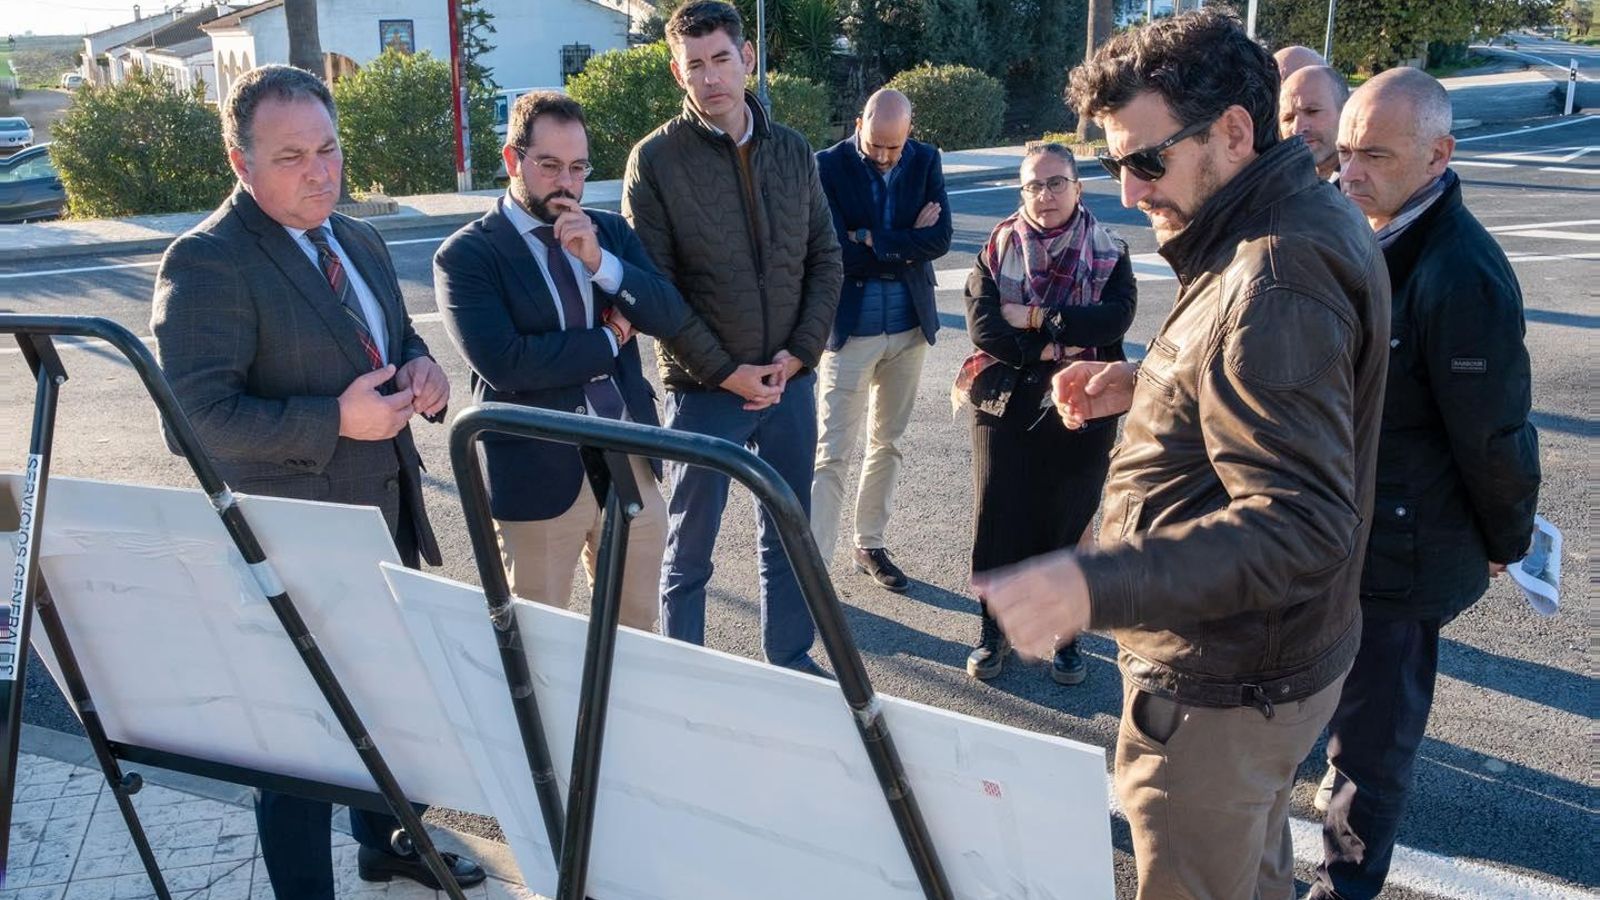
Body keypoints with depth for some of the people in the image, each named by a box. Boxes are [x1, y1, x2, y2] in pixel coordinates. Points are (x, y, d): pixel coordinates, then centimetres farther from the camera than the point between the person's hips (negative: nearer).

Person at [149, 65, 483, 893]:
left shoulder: (358, 242, 8)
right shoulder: (205, 263, -17)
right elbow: (197, 415, -22)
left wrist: (420, 370, -3)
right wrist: (336, 420, -26)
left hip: (389, 516, 8)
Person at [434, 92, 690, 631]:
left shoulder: (611, 233, 8)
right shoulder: (466, 256, -8)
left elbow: (672, 317, -2)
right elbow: (503, 363, -21)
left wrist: (599, 261, -16)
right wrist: (610, 341, -10)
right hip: (540, 474, -4)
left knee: (638, 627, 18)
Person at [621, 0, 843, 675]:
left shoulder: (792, 151, 5)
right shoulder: (655, 159, -8)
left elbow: (826, 260, 7)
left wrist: (799, 350, -6)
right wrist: (723, 371, -14)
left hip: (790, 382, 4)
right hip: (705, 390, -4)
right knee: (688, 552, 8)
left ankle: (790, 663, 35)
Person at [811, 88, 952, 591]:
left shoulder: (926, 161, 2)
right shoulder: (830, 166, -10)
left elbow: (940, 239, -9)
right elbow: (835, 253, -18)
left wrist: (872, 240, -15)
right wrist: (907, 243, -12)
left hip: (910, 324, 5)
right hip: (850, 325, -4)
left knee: (887, 443, 15)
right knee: (832, 452, -5)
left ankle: (870, 545, 30)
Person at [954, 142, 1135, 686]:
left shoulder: (1109, 253, 2)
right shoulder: (999, 248, 3)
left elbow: (1115, 318, -15)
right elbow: (981, 323, -9)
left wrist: (1034, 319, -17)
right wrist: (1050, 349, -17)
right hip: (1005, 403, 1)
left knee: (1069, 522, 6)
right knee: (997, 518, 3)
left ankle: (1066, 636, 24)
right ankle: (992, 631, 20)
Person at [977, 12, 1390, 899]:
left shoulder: (1272, 284, -28)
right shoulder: (1309, 217, 5)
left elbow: (1300, 526, -33)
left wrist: (1097, 585, -43)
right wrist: (1148, 382, 5)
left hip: (1221, 692, -10)